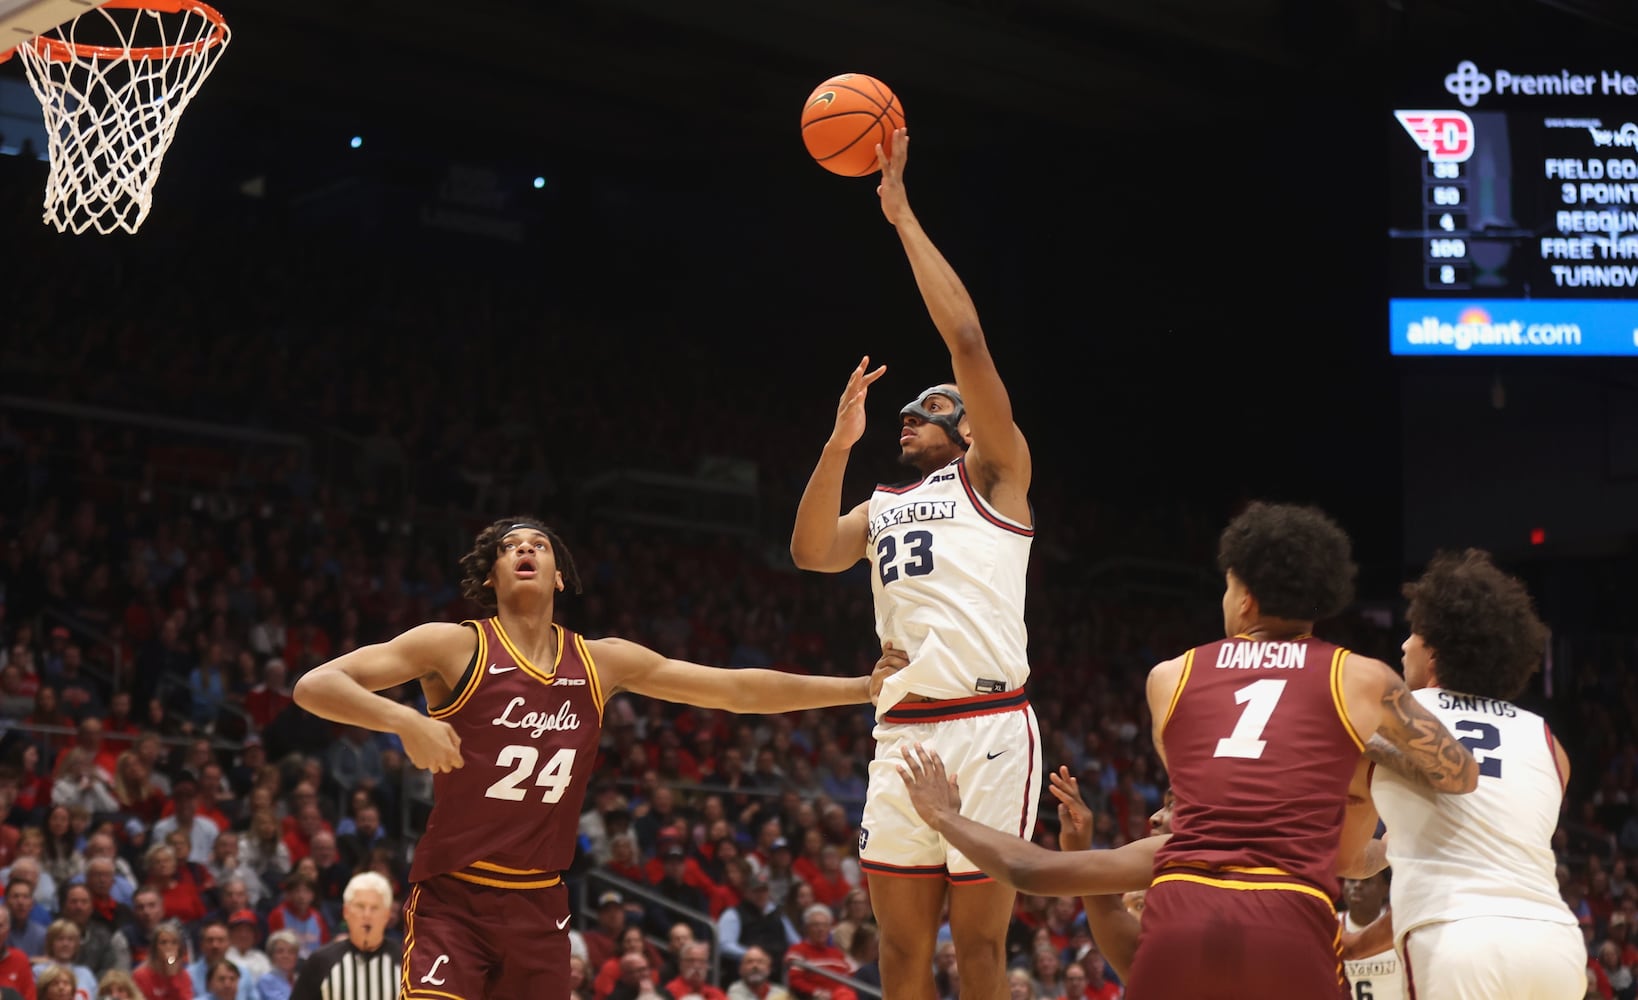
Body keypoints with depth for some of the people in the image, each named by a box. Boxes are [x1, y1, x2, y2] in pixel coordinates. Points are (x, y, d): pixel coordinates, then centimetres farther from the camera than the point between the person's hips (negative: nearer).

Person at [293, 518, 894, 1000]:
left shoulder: (602, 663, 5)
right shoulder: (456, 647, -7)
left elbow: (737, 690, 8)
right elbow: (314, 686, -14)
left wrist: (866, 687, 6)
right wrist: (406, 721, -30)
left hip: (540, 904, 4)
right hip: (452, 897, -4)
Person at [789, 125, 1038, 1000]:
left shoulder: (993, 474, 6)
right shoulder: (880, 507, 24)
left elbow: (966, 338, -5)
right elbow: (810, 552, 5)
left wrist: (902, 215, -4)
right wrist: (839, 443, -4)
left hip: (986, 726, -6)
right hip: (900, 732, 6)